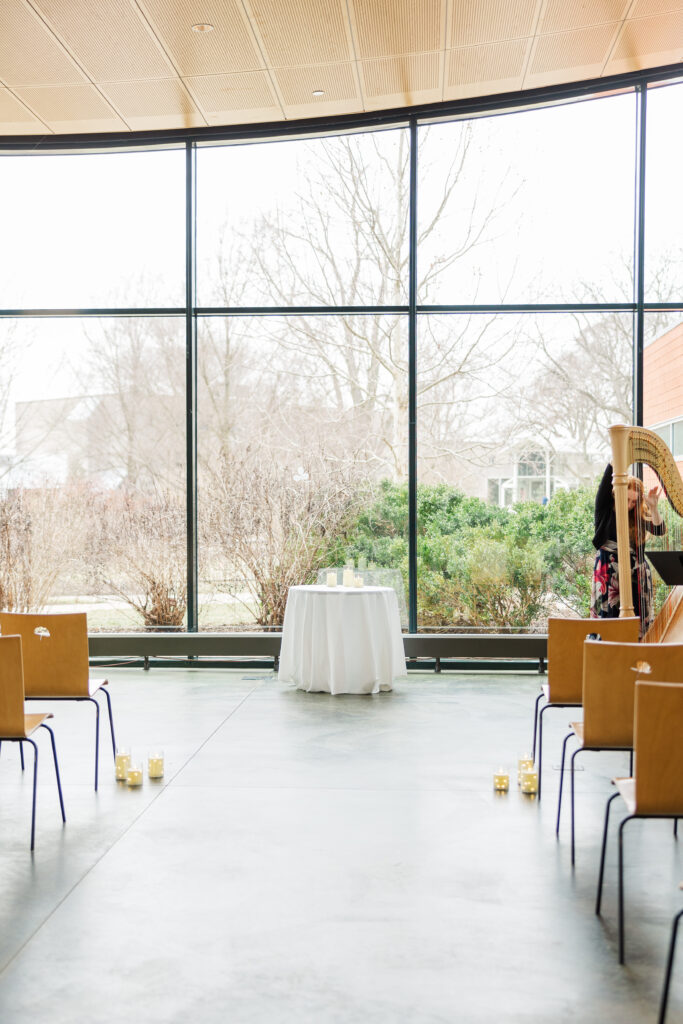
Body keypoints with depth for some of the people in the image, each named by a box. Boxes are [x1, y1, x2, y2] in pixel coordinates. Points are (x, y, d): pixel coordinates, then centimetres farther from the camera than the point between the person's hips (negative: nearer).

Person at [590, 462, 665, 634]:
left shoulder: (639, 515, 5)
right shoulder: (606, 509, 0)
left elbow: (659, 530, -8)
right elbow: (605, 484, -14)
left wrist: (653, 508, -23)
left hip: (636, 574, 2)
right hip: (609, 573, -2)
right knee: (610, 614, -4)